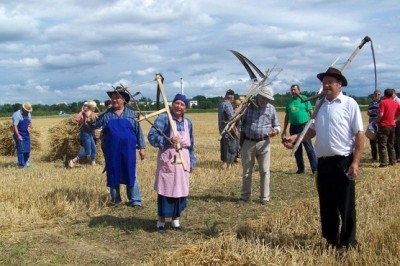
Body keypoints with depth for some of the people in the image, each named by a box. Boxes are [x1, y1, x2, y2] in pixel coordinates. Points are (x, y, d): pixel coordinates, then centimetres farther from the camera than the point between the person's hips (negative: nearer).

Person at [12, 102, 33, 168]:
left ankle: (26, 162, 26)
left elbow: (30, 121, 19)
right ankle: (21, 164, -6)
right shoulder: (17, 114, -19)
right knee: (21, 149, -10)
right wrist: (18, 135, -29)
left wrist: (30, 125, -6)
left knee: (27, 149, 9)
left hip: (26, 133, 7)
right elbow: (14, 126, -23)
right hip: (19, 134, -7)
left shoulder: (28, 114, 4)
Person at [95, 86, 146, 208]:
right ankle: (115, 199, 23)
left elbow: (138, 131, 4)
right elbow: (94, 126, 2)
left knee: (131, 175, 3)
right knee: (113, 175, 10)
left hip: (128, 151, -1)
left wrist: (142, 147, 1)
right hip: (112, 152, 1)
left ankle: (135, 201, 9)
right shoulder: (105, 115, 3)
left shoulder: (131, 114, 3)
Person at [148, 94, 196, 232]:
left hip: (183, 160, 5)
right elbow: (152, 136, -16)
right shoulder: (163, 118, -8)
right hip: (167, 160, -5)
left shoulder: (188, 122, 9)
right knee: (165, 189, -1)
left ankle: (175, 219, 23)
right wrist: (168, 141, -27)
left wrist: (192, 162, 13)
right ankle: (161, 221, 11)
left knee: (181, 190, 9)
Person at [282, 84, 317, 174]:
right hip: (293, 127, 5)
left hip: (304, 126, -5)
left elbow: (311, 112, -3)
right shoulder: (289, 102, 12)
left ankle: (315, 168, -3)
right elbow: (287, 116, 17)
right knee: (297, 150, 9)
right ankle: (301, 169, 18)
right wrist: (284, 130, 16)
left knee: (309, 149, -5)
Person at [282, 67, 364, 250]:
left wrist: (355, 162, -15)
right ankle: (331, 240, 26)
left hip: (343, 161, -6)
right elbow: (313, 130, 16)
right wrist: (295, 137, -2)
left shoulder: (349, 104, -6)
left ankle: (348, 242, 17)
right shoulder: (320, 104, 11)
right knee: (326, 204, 13)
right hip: (323, 162, 6)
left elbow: (359, 134, -9)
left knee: (346, 205, 3)